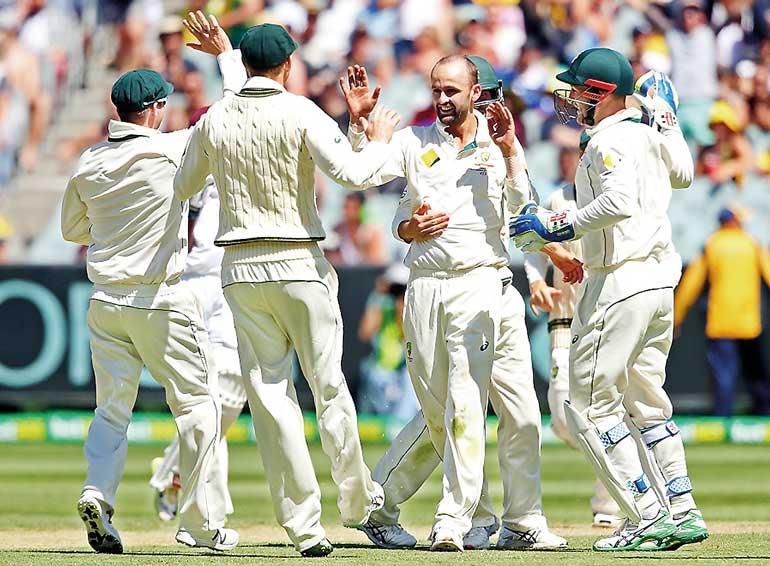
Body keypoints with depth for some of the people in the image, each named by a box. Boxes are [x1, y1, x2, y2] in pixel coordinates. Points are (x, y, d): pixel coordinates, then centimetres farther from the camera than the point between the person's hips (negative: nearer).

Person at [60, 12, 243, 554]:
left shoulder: (89, 163, 4)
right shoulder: (171, 150, -11)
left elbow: (73, 229, 18)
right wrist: (225, 52, 7)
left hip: (106, 302, 4)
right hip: (161, 300, -4)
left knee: (112, 407, 11)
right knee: (197, 403, 6)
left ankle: (98, 490, -14)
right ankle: (202, 522, 6)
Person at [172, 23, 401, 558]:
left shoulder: (214, 119, 5)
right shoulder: (301, 113, -7)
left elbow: (183, 186, 18)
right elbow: (350, 172, -18)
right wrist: (380, 142, 1)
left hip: (240, 268, 3)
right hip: (300, 264, -3)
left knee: (269, 391, 2)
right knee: (328, 383, 9)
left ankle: (304, 525, -1)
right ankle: (358, 498, 18)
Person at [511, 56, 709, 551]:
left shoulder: (609, 141, -13)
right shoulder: (648, 132, 13)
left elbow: (620, 202, -30)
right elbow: (683, 174, 33)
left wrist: (561, 225, -20)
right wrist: (665, 119, 31)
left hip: (621, 282, -10)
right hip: (661, 282, 10)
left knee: (589, 406, -4)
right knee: (644, 403, 19)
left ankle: (649, 517, -8)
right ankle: (683, 513, 16)